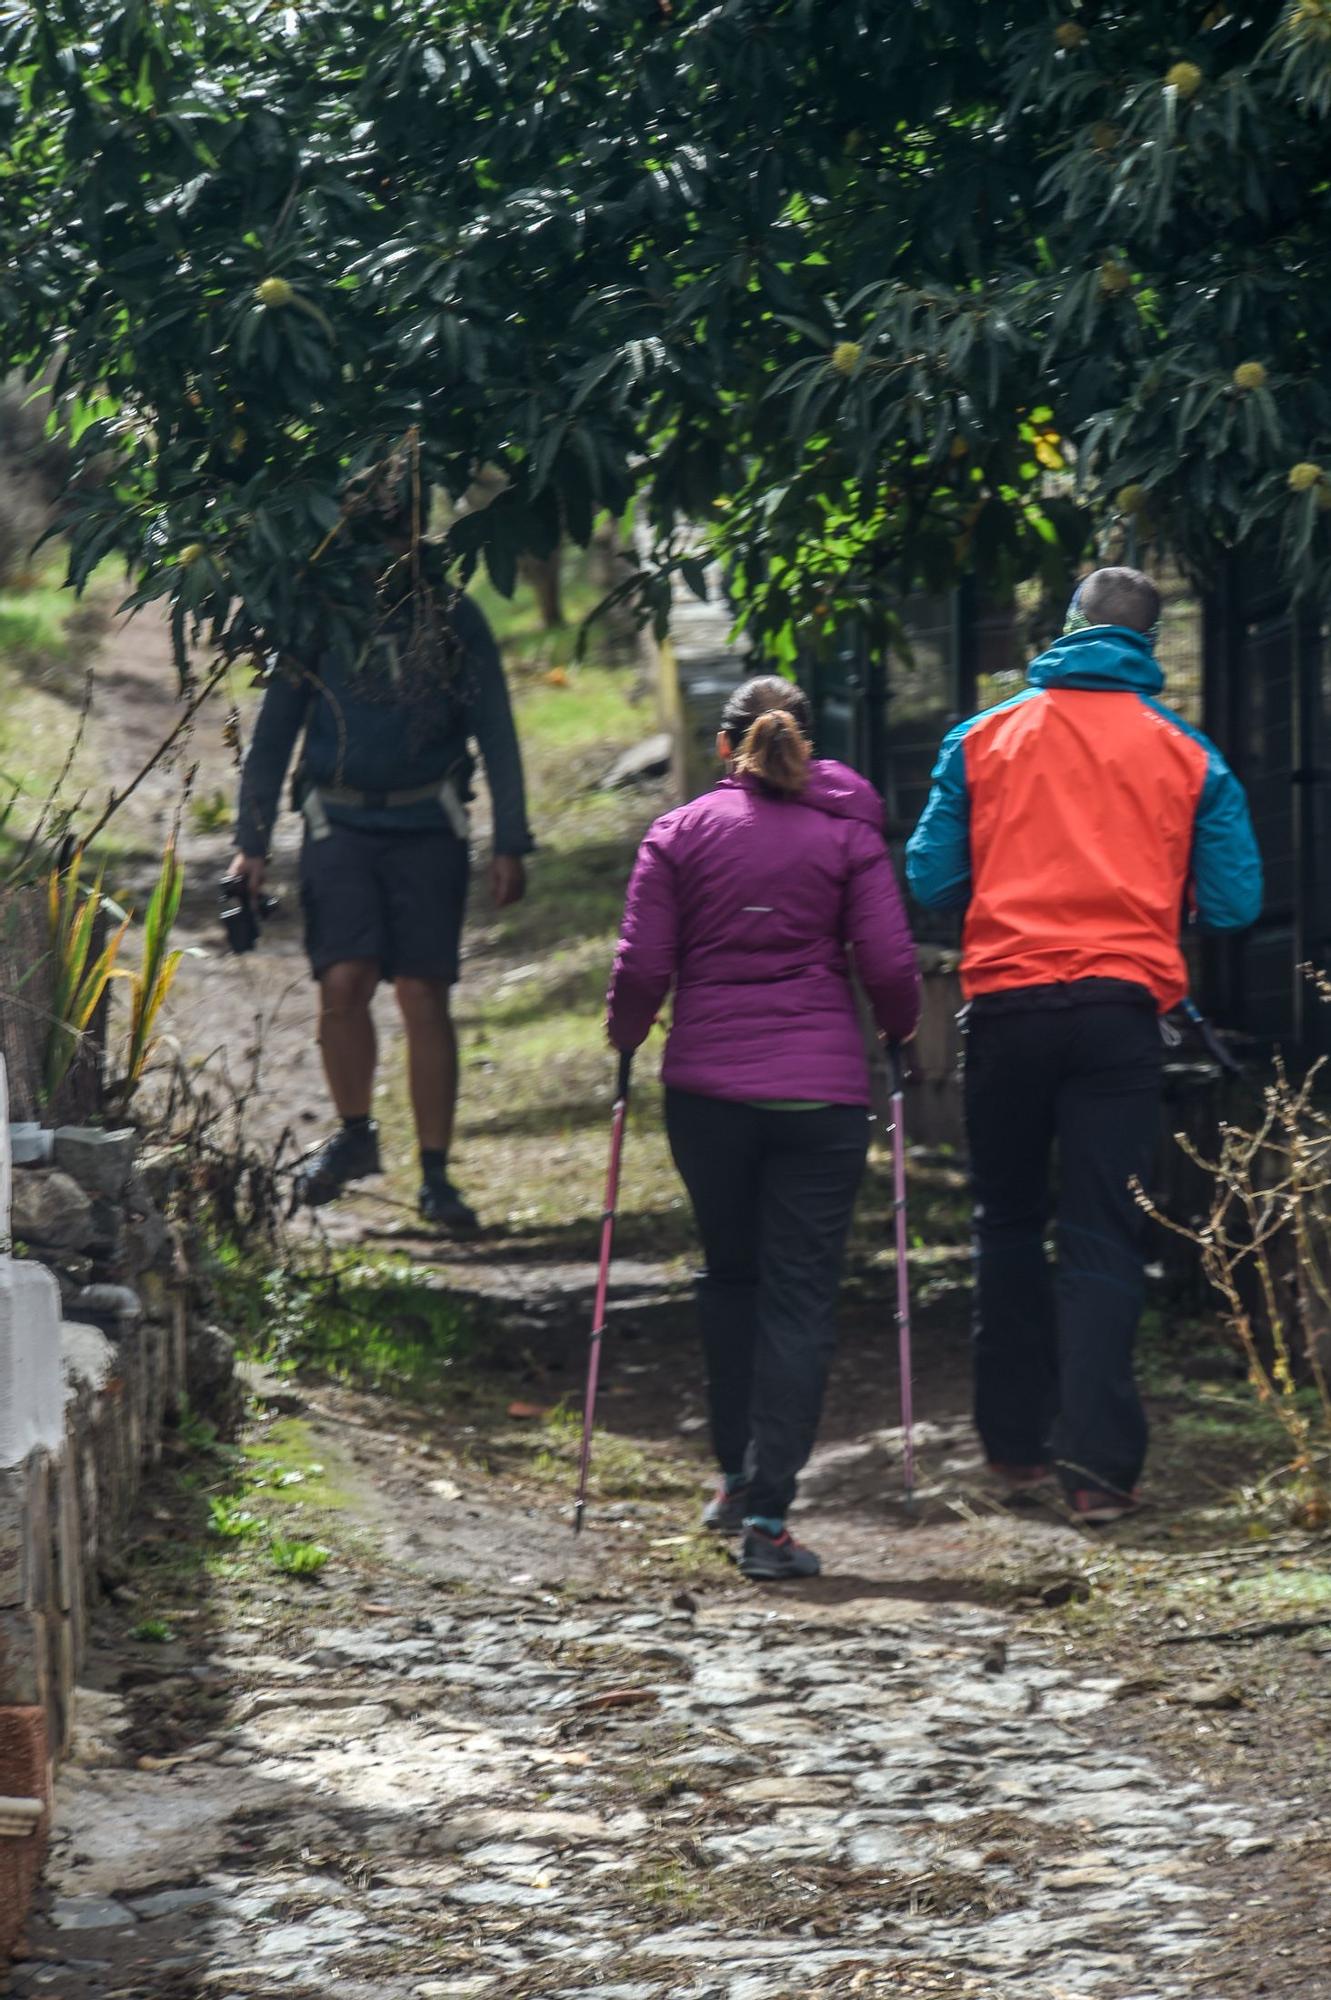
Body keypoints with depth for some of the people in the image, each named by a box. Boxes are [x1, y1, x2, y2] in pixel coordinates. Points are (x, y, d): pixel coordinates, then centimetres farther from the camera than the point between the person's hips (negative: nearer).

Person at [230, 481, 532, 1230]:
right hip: (342, 824, 1)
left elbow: (496, 733, 7)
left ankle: (436, 1175, 5)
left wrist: (512, 844, 2)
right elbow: (273, 734, 11)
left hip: (428, 829, -1)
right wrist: (252, 842, 5)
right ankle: (355, 1135, 10)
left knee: (426, 999, -4)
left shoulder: (452, 618, 3)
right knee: (344, 983, -14)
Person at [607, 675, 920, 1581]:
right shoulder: (848, 835, 2)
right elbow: (889, 964, -2)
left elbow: (642, 964, -1)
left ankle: (738, 1476, 24)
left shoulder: (681, 833, 3)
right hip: (821, 1092, -1)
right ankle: (767, 1514, -6)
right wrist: (899, 1032, 17)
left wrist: (626, 1039, 17)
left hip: (707, 1088, 1)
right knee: (800, 1297, 0)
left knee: (731, 1275, 21)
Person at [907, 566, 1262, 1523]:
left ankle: (1016, 1442, 19)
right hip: (1122, 1009, -1)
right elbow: (1235, 901, 4)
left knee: (1009, 1223, 16)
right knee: (1106, 1237, -1)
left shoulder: (984, 737, 6)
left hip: (1007, 1004, 1)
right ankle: (1099, 1461, -10)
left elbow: (931, 878, 6)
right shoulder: (1187, 754, 6)